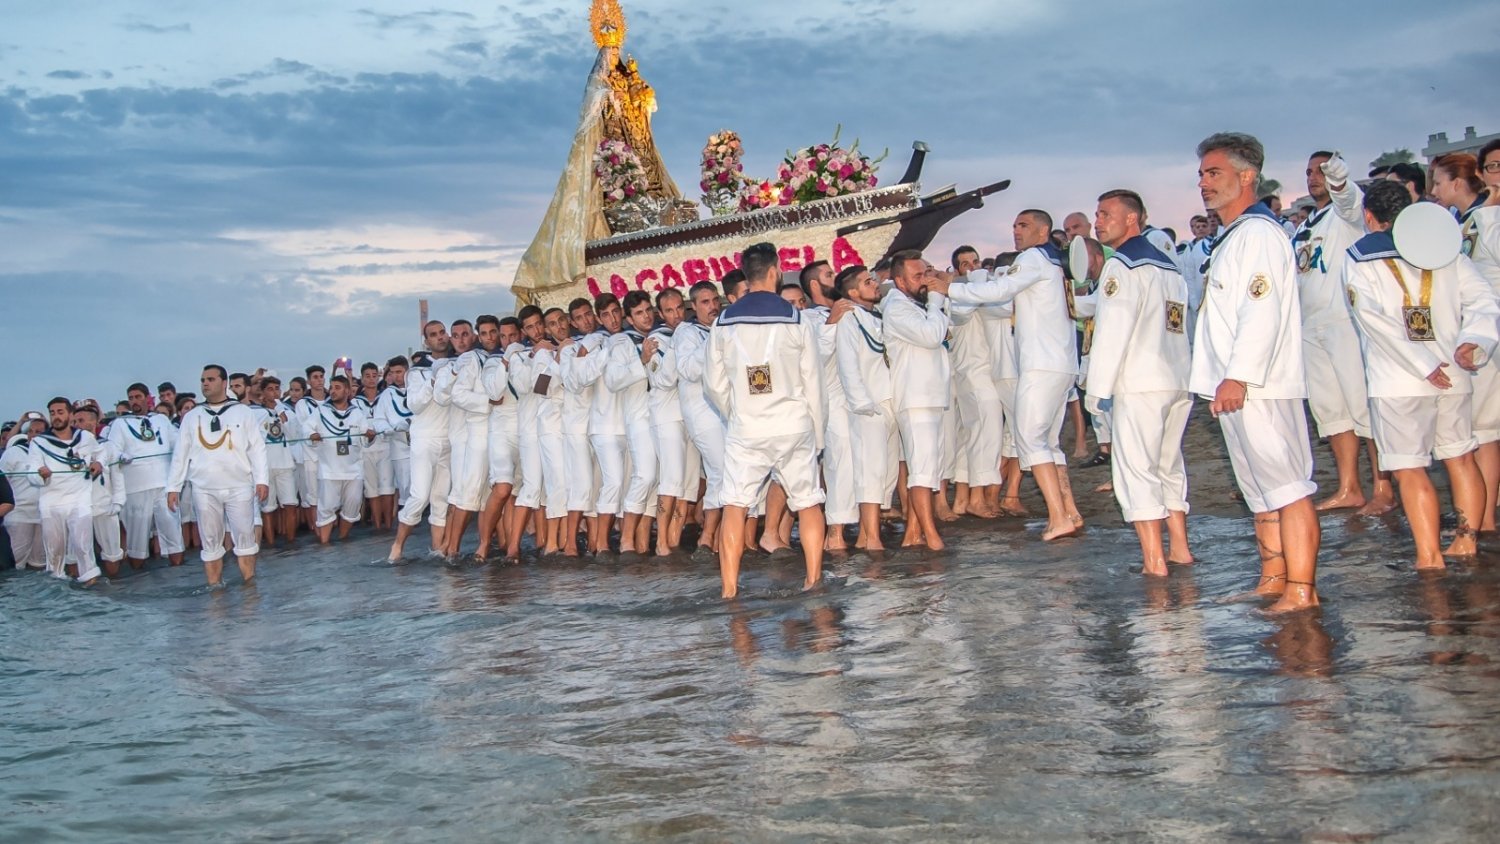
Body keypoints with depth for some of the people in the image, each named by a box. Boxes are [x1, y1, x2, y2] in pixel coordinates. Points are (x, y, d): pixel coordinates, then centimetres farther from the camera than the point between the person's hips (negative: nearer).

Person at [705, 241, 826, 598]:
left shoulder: (724, 322, 2)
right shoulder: (795, 319, -3)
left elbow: (714, 385, 5)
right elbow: (812, 381, 2)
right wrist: (817, 434, 12)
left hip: (745, 430, 1)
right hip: (794, 424, 0)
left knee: (735, 506, 2)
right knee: (808, 502, 11)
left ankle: (730, 586, -3)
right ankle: (814, 578, 12)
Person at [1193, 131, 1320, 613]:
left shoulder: (1258, 232, -12)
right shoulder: (1231, 238, 20)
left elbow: (1263, 311, -22)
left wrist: (1239, 374, -25)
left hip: (1258, 388, -11)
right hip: (1235, 389, 11)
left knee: (1286, 485, -9)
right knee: (1261, 487, 14)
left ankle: (1301, 588, -8)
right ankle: (1274, 578, 21)